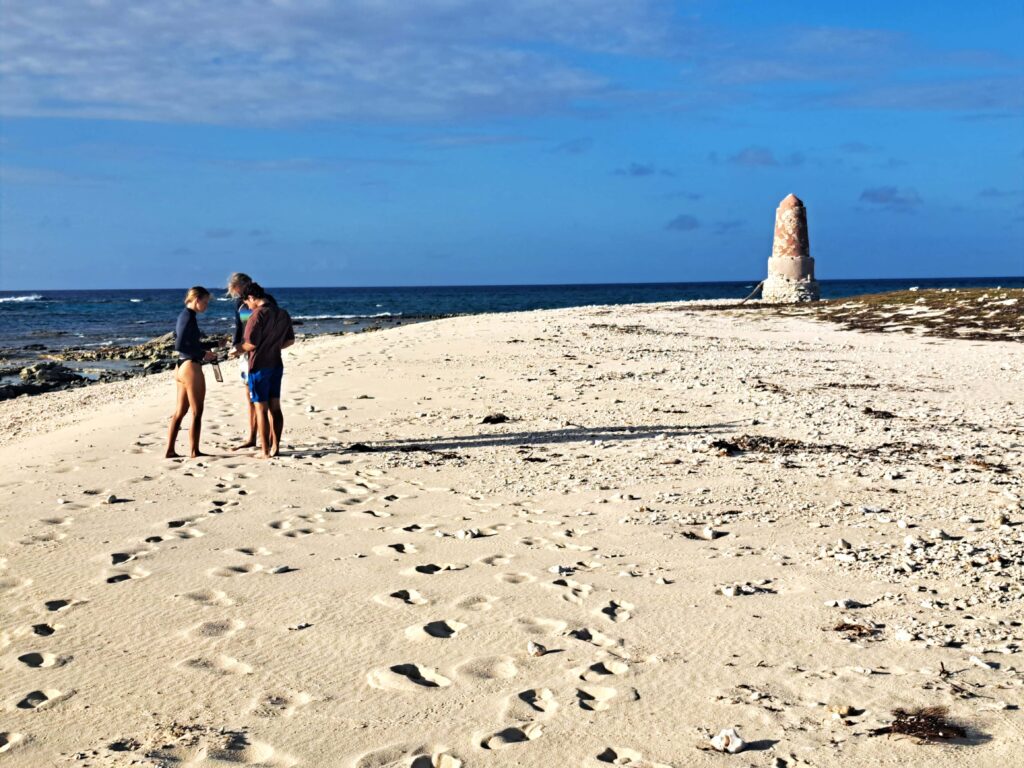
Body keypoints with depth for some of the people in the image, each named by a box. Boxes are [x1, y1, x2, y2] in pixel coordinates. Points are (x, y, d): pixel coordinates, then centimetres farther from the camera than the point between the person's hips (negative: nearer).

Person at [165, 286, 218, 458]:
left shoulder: (184, 315, 13)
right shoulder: (189, 317, -16)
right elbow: (179, 345, -22)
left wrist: (204, 350, 12)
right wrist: (203, 354, -17)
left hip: (181, 366, 10)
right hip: (191, 367, -10)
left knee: (180, 411, 13)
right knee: (197, 412, 1)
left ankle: (170, 450, 14)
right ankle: (194, 451, 7)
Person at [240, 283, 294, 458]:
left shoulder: (257, 315, -16)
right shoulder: (283, 314, 7)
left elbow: (251, 344, -19)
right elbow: (290, 340, 14)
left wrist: (239, 348, 0)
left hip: (259, 366, -7)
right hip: (276, 364, 7)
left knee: (261, 409, -1)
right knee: (275, 407, 12)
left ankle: (265, 451, 1)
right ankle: (275, 447, 16)